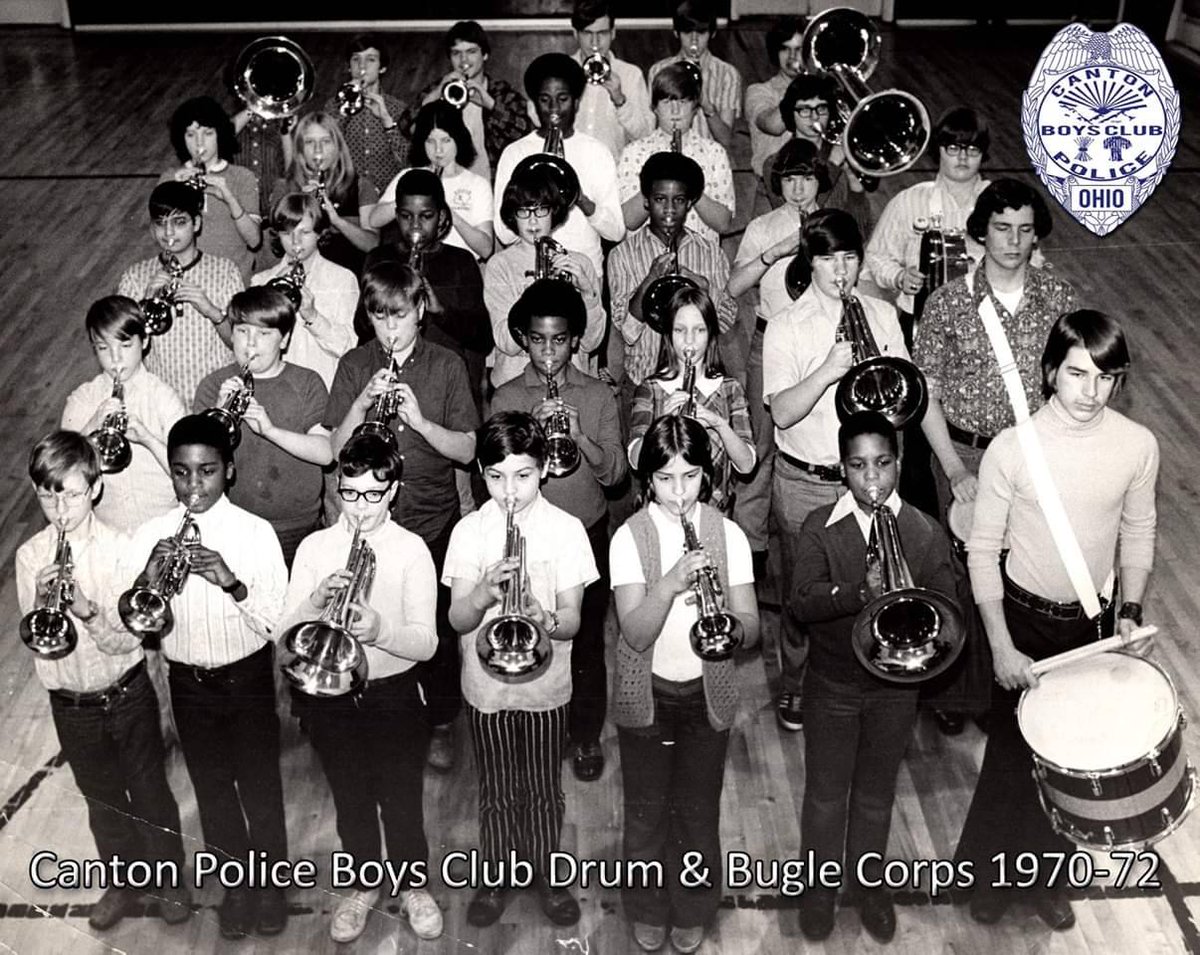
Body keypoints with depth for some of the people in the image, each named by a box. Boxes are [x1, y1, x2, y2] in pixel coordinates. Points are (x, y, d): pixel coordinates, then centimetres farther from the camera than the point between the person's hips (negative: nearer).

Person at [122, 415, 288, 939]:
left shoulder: (255, 532, -14)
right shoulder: (150, 536, -6)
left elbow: (277, 623, -17)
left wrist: (233, 583, -33)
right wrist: (147, 580, -27)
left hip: (247, 677, -2)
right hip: (187, 681, 3)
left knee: (259, 787, 10)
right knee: (212, 788, 17)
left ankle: (272, 881, 34)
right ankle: (237, 881, 38)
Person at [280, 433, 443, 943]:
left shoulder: (411, 550, -8)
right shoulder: (314, 547, -2)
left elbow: (426, 642, -14)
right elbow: (284, 634, -6)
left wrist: (379, 629, -33)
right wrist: (316, 600, -24)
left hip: (394, 693, -2)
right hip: (328, 694, 2)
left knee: (401, 798, 10)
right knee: (350, 798, 16)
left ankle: (412, 887, 33)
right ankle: (363, 886, 38)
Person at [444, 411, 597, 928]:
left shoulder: (566, 529, -10)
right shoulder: (469, 531, -7)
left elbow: (571, 618, -11)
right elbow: (457, 618, -11)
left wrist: (544, 620, -33)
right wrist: (484, 594, -31)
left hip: (545, 686, 0)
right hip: (486, 686, 1)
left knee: (543, 789, 15)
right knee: (496, 790, 16)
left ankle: (545, 873, 37)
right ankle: (495, 877, 37)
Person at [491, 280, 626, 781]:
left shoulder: (599, 396, 0)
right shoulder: (506, 398, -1)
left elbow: (613, 472, -5)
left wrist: (579, 436, -21)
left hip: (586, 531, 0)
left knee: (586, 639, 10)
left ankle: (585, 735, 28)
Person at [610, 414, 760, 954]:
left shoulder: (728, 535, -8)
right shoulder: (630, 537, -13)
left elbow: (750, 630, -10)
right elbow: (635, 634, -21)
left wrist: (729, 623, -33)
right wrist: (669, 583, -37)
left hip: (708, 692, 1)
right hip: (646, 694, -1)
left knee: (698, 810, 14)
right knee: (646, 811, 14)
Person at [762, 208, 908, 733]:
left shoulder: (882, 316, 5)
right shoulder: (786, 326, -5)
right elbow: (781, 412, -15)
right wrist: (827, 372, -29)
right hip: (805, 483, -2)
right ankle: (795, 685, 29)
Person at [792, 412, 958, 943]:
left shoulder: (925, 531, -7)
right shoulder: (821, 526, -12)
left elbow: (945, 606, -12)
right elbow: (801, 601, -21)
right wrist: (861, 592, -35)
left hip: (895, 686, 1)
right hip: (831, 684, -1)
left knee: (876, 793, 20)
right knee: (826, 794, 14)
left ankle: (869, 879, 42)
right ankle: (820, 884, 36)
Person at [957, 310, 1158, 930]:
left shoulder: (1137, 446, -12)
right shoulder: (1012, 448, -20)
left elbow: (1137, 534, 4)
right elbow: (983, 550, -12)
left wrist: (1131, 611, -5)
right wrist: (1001, 645, -15)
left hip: (1095, 622, 3)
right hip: (1023, 617, -2)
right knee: (1012, 750, 10)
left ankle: (1047, 876, 39)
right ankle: (987, 873, 36)